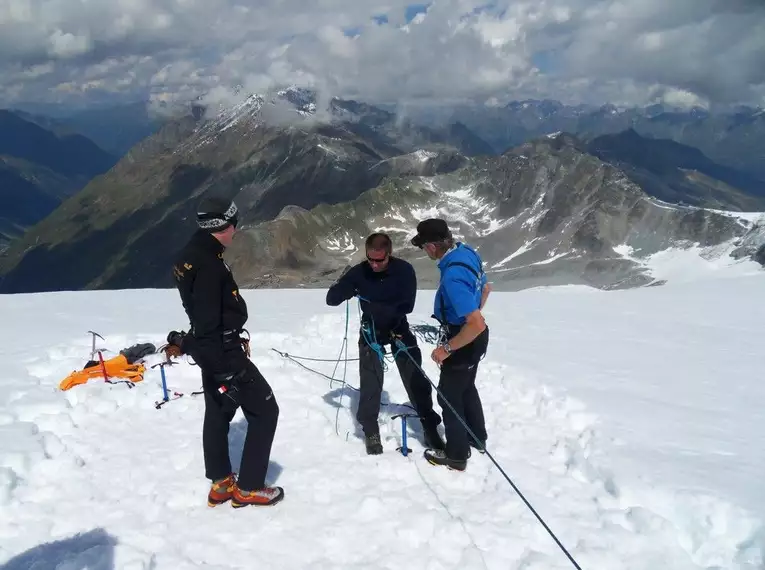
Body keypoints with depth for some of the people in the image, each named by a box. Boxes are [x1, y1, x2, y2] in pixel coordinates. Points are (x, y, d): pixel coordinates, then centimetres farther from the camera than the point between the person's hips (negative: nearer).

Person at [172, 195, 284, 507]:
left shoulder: (192, 256, 7)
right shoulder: (207, 264, -25)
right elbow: (208, 324, -28)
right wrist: (227, 372, -25)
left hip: (211, 350, 10)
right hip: (224, 351, -10)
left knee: (217, 411, 18)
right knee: (264, 410, 1)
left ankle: (221, 483, 30)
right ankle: (248, 487, 8)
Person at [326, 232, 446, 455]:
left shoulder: (404, 270, -20)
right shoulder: (358, 272, -18)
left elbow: (406, 306, -23)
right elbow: (331, 299, -17)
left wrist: (376, 307, -34)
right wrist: (345, 287, -39)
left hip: (399, 328, 0)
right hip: (371, 331, 0)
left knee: (415, 378, 2)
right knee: (370, 382, -4)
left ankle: (430, 426, 14)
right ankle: (371, 430, 12)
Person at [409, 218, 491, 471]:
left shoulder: (453, 276, -35)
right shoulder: (466, 251, -6)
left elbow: (476, 325, -35)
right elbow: (485, 288, 11)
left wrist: (446, 349, -24)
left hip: (465, 341, -9)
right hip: (475, 336, 9)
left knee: (449, 396, 9)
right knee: (466, 388, 27)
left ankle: (456, 455, 25)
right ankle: (477, 438, 45)